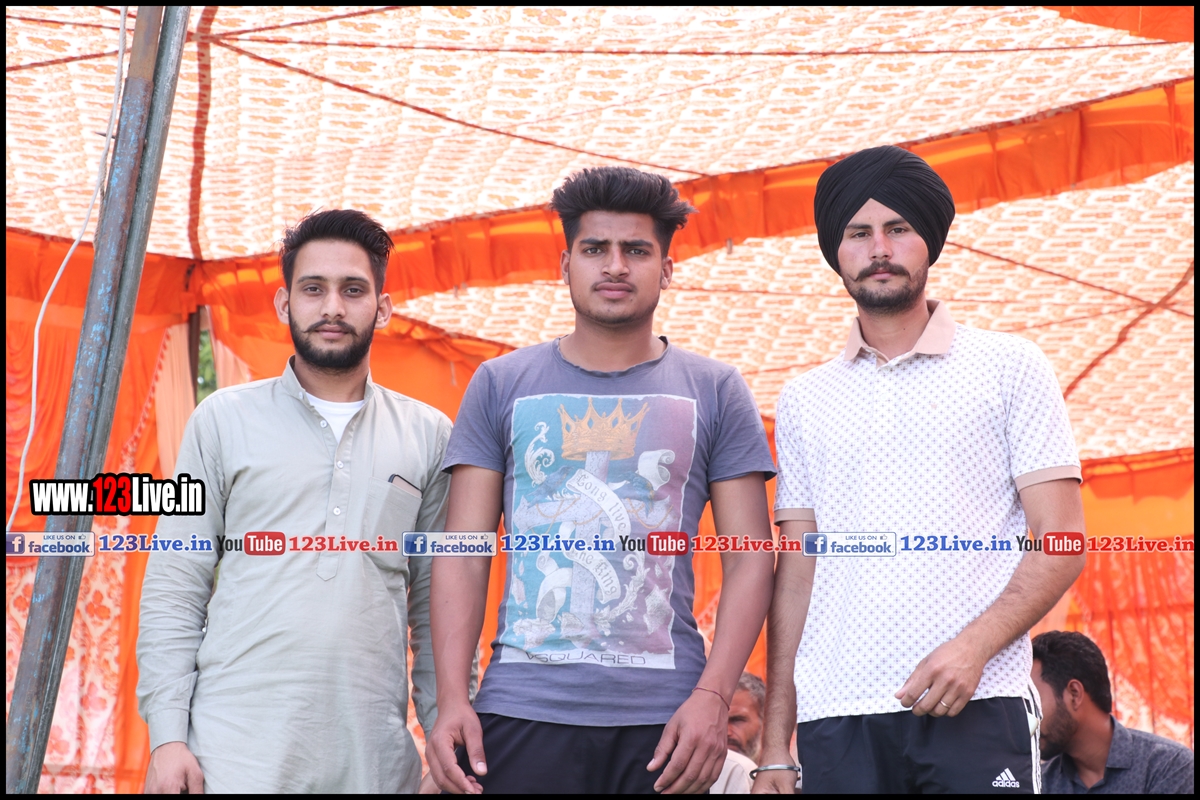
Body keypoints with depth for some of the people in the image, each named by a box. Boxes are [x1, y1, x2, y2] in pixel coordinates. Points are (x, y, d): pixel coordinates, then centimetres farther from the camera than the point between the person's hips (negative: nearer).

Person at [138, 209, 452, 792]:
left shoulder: (428, 436, 9)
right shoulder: (225, 420, 6)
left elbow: (437, 608, 10)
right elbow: (173, 589, 3)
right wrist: (167, 734, -5)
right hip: (236, 751, -1)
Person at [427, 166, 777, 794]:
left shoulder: (715, 392, 7)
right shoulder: (501, 386, 8)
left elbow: (748, 559, 3)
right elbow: (464, 555, 5)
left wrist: (714, 696, -9)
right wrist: (451, 698, -6)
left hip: (663, 718, 0)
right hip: (520, 712, 0)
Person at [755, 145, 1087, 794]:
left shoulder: (1009, 366, 6)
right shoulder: (803, 400, 14)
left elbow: (1062, 543, 0)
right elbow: (796, 576, 13)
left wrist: (973, 645, -16)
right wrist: (775, 746, 6)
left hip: (975, 710, -2)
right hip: (833, 715, 3)